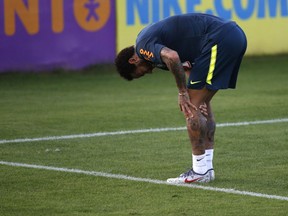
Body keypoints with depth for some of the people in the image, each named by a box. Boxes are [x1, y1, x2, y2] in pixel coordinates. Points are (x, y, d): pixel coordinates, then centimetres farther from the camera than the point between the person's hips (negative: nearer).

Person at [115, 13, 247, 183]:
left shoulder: (143, 46, -3)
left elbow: (172, 57, -25)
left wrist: (182, 93, -12)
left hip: (219, 39, -10)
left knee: (193, 106, -3)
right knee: (201, 103, 18)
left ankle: (200, 171, 2)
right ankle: (206, 168, 20)